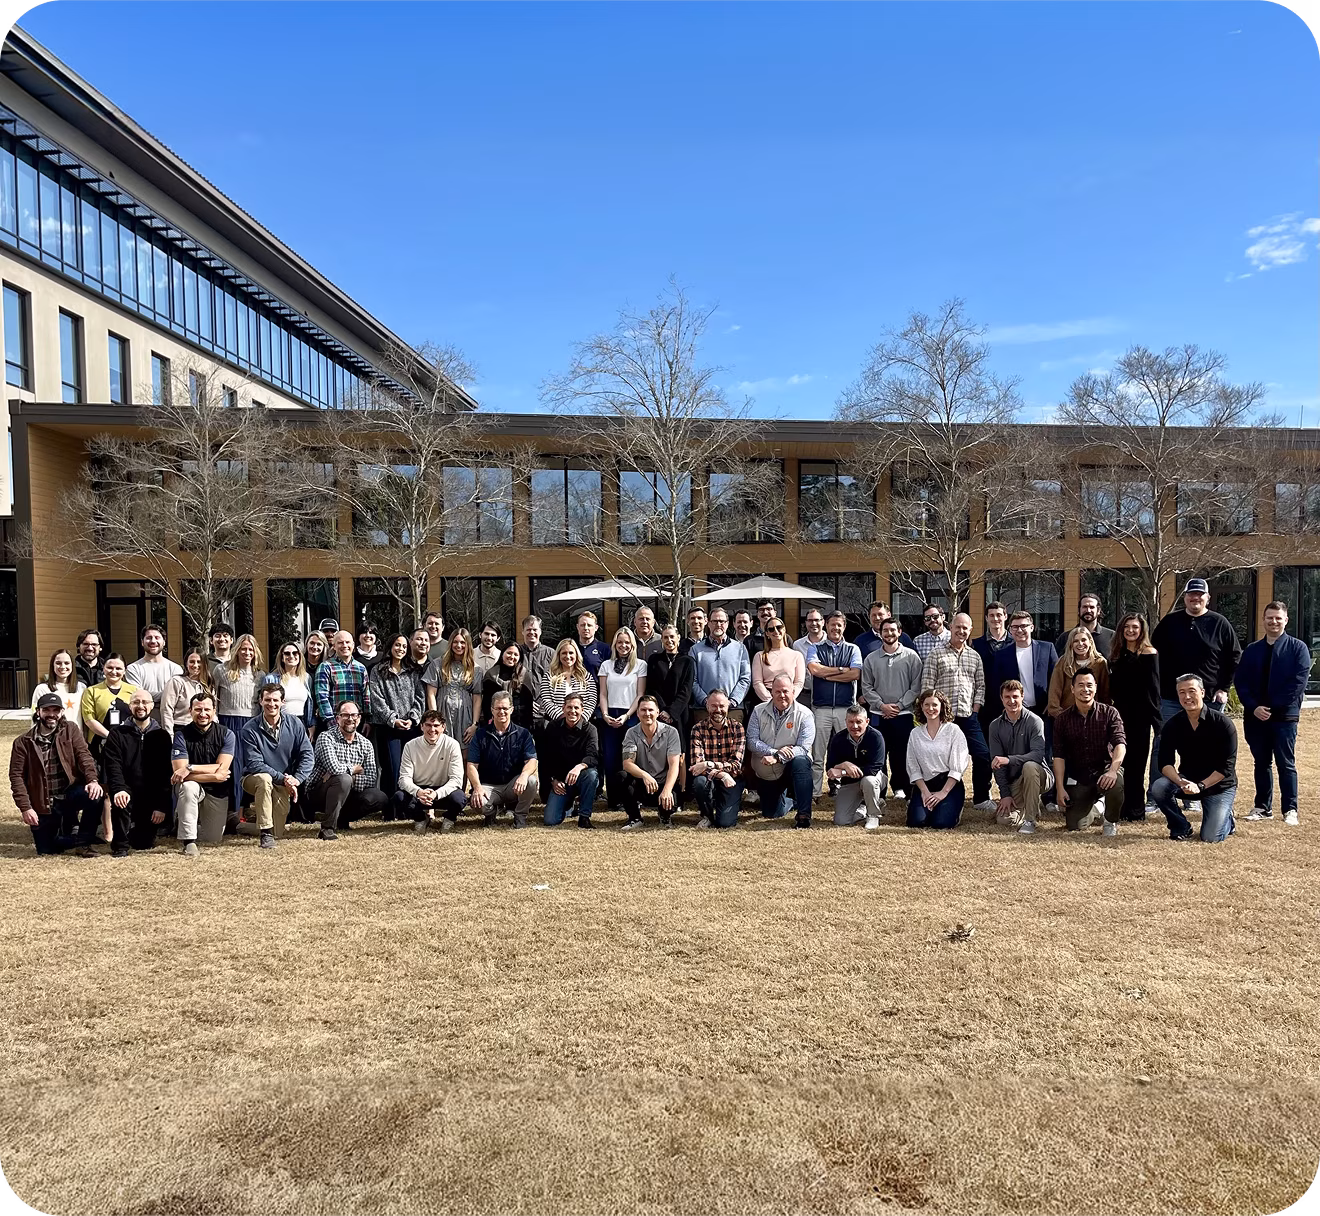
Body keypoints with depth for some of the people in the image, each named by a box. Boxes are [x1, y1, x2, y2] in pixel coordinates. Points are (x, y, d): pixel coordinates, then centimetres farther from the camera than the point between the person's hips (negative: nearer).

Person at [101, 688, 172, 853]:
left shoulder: (162, 735, 1)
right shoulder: (117, 734, 0)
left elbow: (166, 772, -4)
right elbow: (112, 766, -13)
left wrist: (162, 805, -13)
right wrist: (119, 789, -33)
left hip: (151, 797, 1)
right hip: (127, 790, -1)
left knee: (144, 843, 2)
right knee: (119, 799, -35)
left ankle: (142, 830, 39)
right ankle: (120, 844, -16)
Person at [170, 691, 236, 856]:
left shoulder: (226, 734, -11)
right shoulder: (182, 735, -13)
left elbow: (222, 769, -20)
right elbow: (179, 772, -22)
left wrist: (190, 768, -29)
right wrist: (215, 776, -24)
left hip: (217, 793, 2)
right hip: (193, 789, -2)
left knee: (212, 839, 3)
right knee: (188, 786, -37)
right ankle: (188, 840, -23)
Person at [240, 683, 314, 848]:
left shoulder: (294, 724, -4)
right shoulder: (250, 729, -13)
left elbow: (307, 754, -6)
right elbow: (254, 764, -18)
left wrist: (296, 778, -23)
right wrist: (282, 778, -26)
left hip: (285, 783, 2)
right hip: (254, 778, -1)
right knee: (264, 778, -39)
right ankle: (265, 832, -30)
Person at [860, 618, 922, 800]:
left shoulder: (911, 656, 1)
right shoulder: (871, 659, 6)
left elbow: (916, 686, -2)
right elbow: (867, 687, 5)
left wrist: (899, 705, -9)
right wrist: (882, 705, -7)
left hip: (904, 714, -1)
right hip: (878, 715, 1)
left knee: (901, 754, 2)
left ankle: (900, 788, 16)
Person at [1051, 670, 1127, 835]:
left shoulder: (1109, 713, -4)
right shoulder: (1062, 719, 1)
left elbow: (1120, 743, -16)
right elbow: (1059, 756, -1)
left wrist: (1112, 770, -34)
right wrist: (1060, 788, -10)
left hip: (1104, 770, -2)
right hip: (1077, 778, 2)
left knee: (1115, 784, -37)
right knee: (1074, 825, -6)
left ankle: (1111, 822, -5)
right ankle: (1091, 806, 32)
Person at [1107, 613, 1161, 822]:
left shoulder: (1148, 654, -5)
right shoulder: (1117, 654, 12)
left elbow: (1153, 689, -8)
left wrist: (1155, 719, -11)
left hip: (1139, 715, -5)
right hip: (1120, 714, 5)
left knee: (1135, 762, 0)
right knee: (1122, 762, 8)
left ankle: (1135, 810, 8)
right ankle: (1123, 807, 15)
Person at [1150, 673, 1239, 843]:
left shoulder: (1222, 723, -15)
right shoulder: (1172, 724, -8)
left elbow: (1227, 766, -17)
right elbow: (1165, 763, -12)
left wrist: (1200, 786, -27)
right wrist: (1181, 782, -32)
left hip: (1219, 785, -3)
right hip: (1187, 780, 3)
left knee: (1211, 838, -16)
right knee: (1158, 788, -28)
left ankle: (1226, 818, 21)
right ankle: (1182, 829, -3)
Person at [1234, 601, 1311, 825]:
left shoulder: (1298, 648, 0)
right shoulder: (1251, 650, 10)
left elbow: (1299, 682, -9)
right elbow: (1240, 681, 6)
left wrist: (1273, 707, -12)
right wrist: (1254, 707, -8)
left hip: (1285, 717, -4)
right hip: (1255, 717, 4)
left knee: (1286, 764, 0)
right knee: (1261, 763, 11)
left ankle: (1290, 810, 8)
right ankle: (1263, 807, 19)